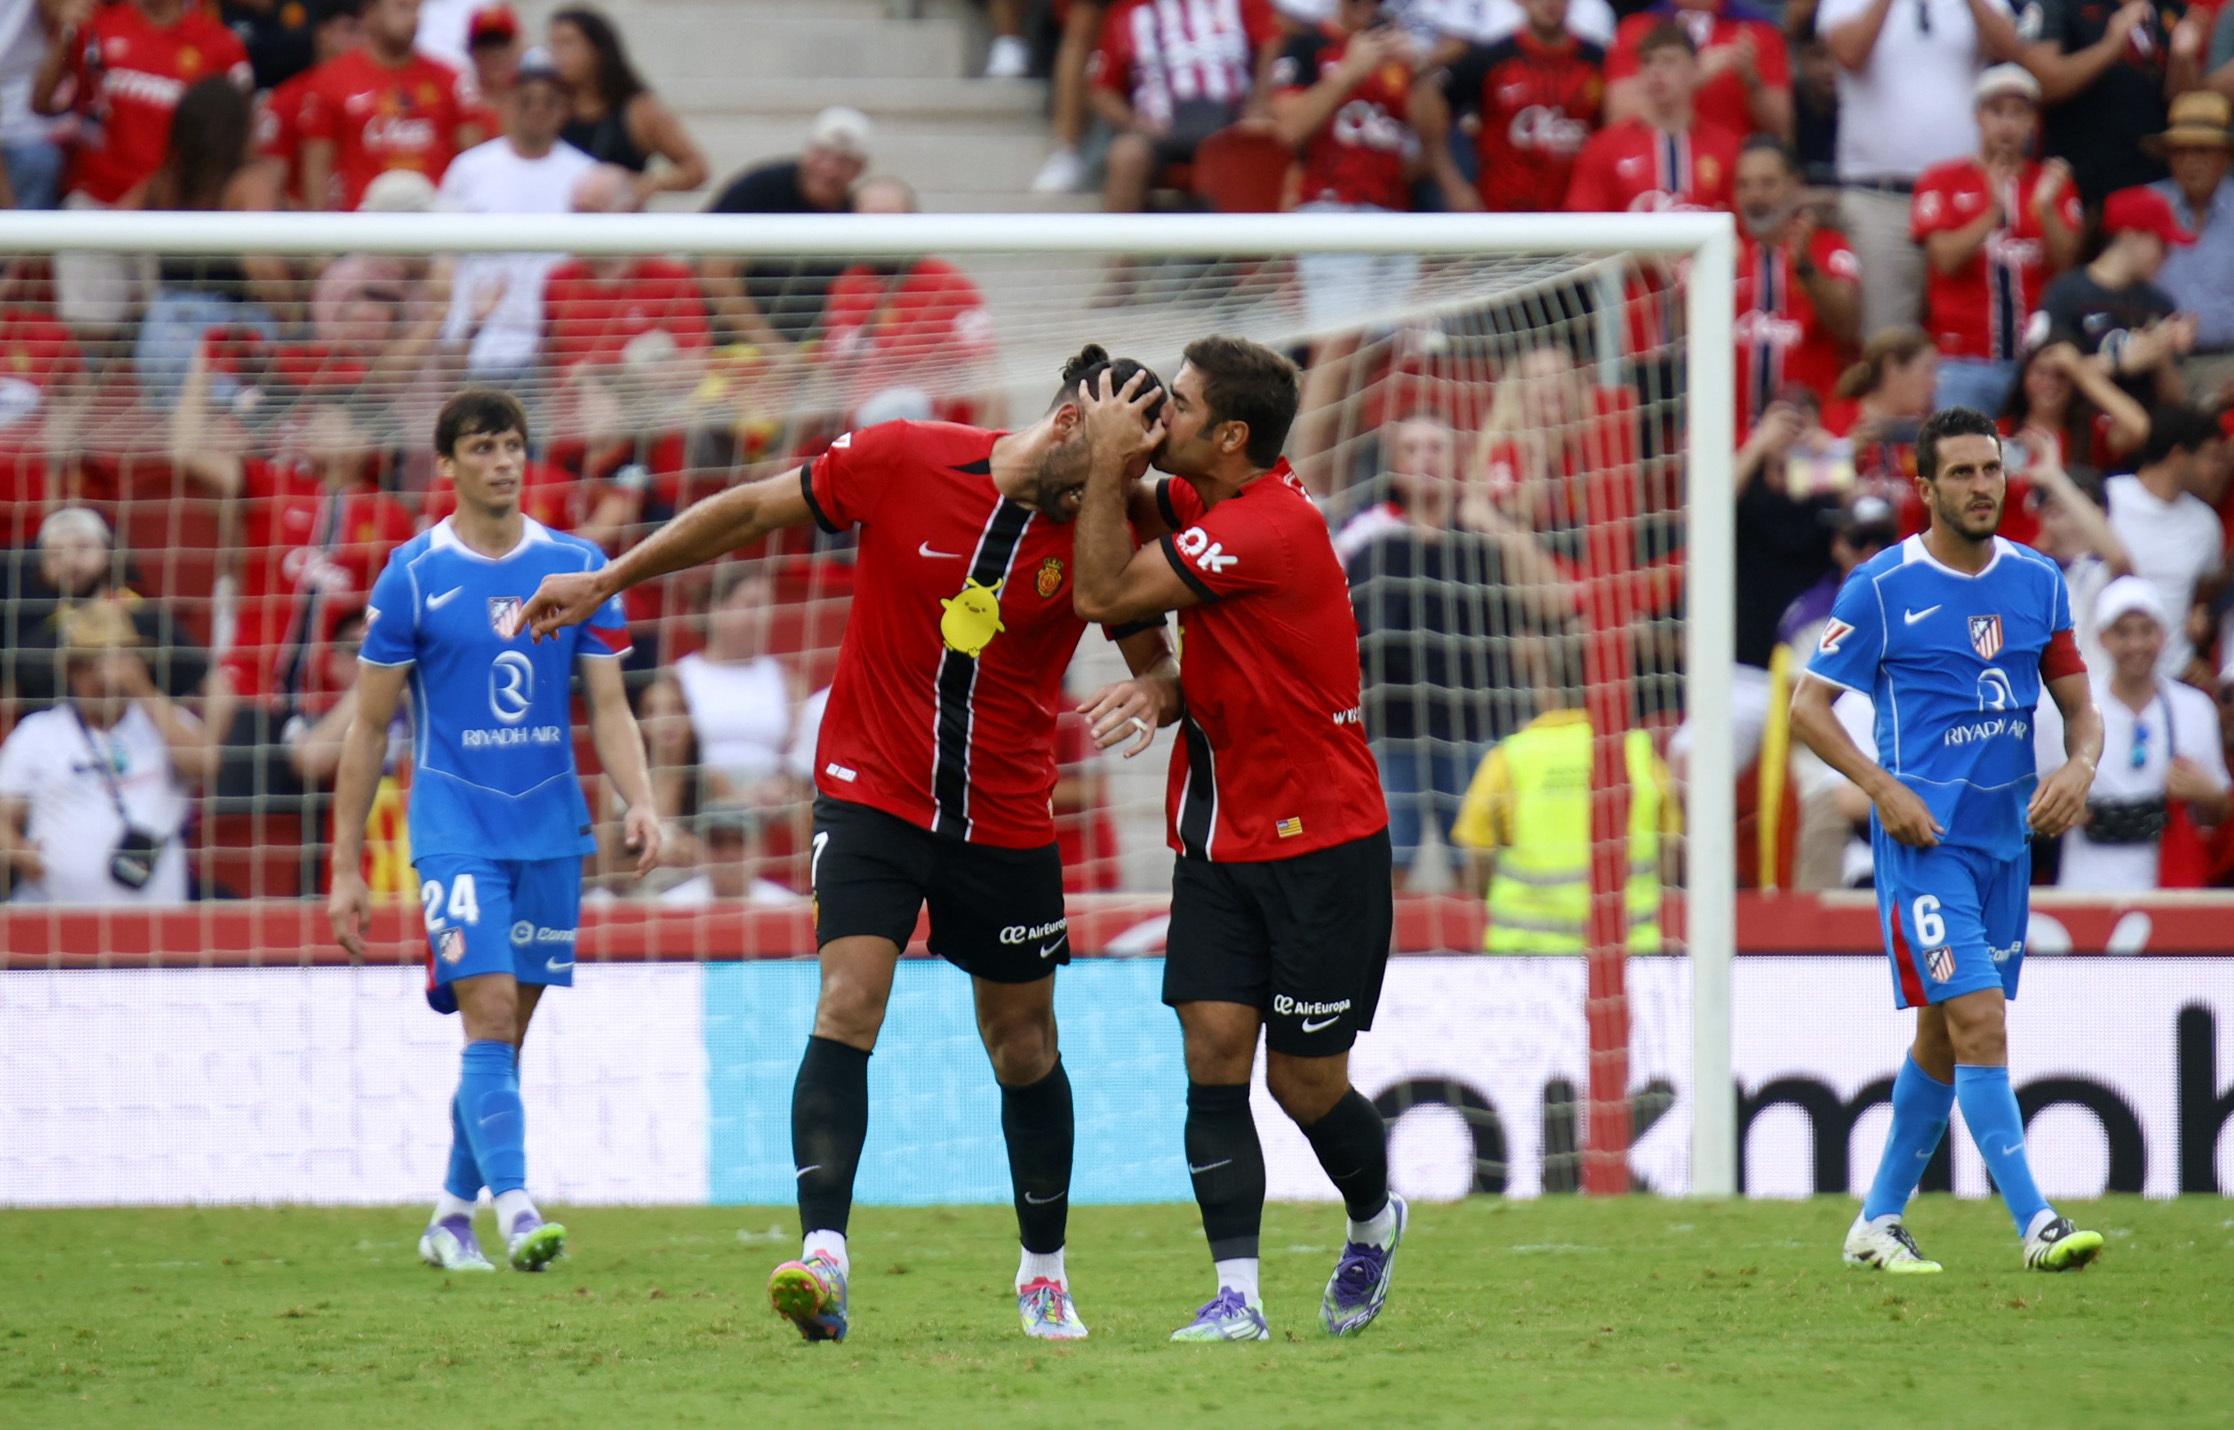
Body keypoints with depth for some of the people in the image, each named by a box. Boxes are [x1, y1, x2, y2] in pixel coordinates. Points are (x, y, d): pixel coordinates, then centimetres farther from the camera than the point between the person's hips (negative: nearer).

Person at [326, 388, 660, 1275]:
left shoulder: (578, 568, 6)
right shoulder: (413, 577, -3)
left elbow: (609, 707, 8)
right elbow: (369, 728, 1)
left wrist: (638, 802, -10)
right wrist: (345, 868, 0)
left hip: (551, 833, 4)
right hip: (455, 829, -4)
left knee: (508, 1030, 8)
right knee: (490, 1012, -17)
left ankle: (453, 1216, 20)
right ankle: (514, 1209, -25)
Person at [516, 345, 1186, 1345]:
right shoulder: (902, 461, -12)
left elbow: (1159, 666, 2)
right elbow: (753, 512, 0)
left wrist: (1148, 697, -24)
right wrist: (606, 582, 2)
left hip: (1006, 819, 2)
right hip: (872, 793, -2)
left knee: (1024, 1046, 12)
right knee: (849, 1002, -20)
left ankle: (1043, 1272, 30)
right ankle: (823, 1258, -27)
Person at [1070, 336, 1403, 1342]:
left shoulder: (1270, 527, -23)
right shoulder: (1203, 504, 3)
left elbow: (1103, 596, -22)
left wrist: (1108, 465, -14)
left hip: (1321, 844, -7)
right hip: (1221, 841, 7)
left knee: (1304, 1081, 3)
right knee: (1214, 1056, -6)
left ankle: (1373, 1221, 33)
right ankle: (1237, 1295, -8)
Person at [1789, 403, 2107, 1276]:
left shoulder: (2038, 582, 8)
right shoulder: (1880, 588, -6)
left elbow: (2080, 706, 15)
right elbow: (1807, 706, -3)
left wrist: (2080, 765, -7)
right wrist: (1883, 787, -15)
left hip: (2008, 835, 6)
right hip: (1925, 838, -6)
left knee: (1945, 1034, 12)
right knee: (1980, 1021, -16)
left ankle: (1879, 1220, 24)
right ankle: (2036, 1226, -19)